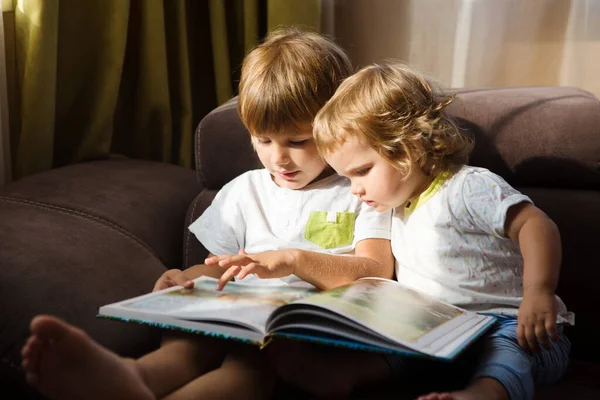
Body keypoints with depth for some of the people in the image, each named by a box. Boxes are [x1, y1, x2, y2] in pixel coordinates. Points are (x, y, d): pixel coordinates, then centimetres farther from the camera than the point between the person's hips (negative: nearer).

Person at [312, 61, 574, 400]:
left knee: (505, 356, -42)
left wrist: (539, 292, -33)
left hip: (508, 326, -10)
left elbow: (536, 225, -20)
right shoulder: (401, 205, 19)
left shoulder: (470, 188, -10)